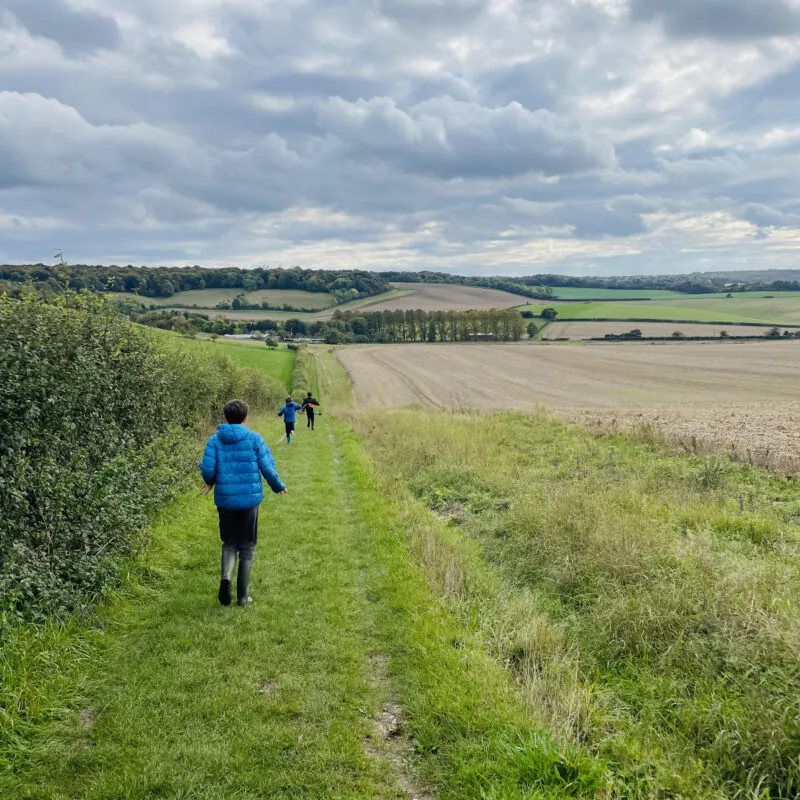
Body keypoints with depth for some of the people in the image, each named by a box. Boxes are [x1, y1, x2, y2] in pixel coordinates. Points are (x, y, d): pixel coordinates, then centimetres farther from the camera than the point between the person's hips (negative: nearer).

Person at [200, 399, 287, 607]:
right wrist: (279, 487, 13)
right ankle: (243, 596, 12)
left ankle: (226, 576, -10)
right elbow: (268, 468, -5)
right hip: (250, 499, -1)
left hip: (225, 500, 1)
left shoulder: (215, 440, -2)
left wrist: (210, 482, 14)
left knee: (229, 543, 18)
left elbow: (207, 469, -9)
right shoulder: (254, 439, -4)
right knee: (247, 547, 11)